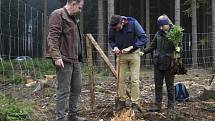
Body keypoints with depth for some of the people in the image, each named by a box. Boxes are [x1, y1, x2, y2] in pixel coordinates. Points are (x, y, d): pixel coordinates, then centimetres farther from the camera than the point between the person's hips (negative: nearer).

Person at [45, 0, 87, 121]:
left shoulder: (72, 18, 19)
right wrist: (56, 56, -25)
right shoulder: (58, 15, -9)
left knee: (77, 88, 14)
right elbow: (52, 37, -18)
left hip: (75, 60, 10)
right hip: (64, 60, -10)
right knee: (64, 91, -6)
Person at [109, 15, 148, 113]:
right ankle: (122, 101, 18)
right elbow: (111, 40, 5)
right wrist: (115, 46, -17)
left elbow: (144, 38, -22)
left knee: (135, 80, -5)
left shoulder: (133, 23, -21)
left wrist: (131, 47, -28)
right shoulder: (112, 26, -12)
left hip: (133, 54, -3)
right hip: (121, 55, 3)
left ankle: (135, 104, 2)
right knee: (120, 79, 4)